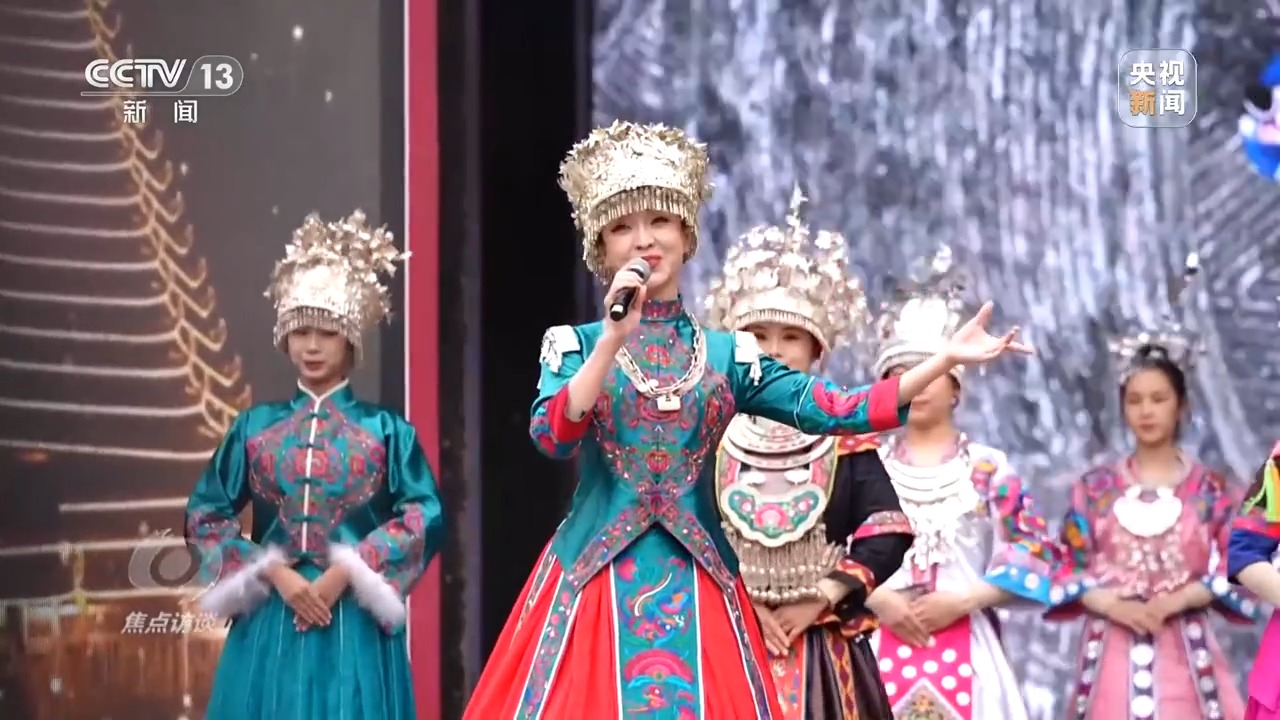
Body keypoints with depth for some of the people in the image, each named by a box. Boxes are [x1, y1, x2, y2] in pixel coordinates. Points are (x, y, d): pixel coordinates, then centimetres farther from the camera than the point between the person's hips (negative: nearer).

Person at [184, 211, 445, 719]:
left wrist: (344, 573, -12)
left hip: (354, 624, -1)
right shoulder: (255, 427, 9)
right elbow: (205, 514, 7)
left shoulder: (384, 429, 5)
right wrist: (274, 574, -6)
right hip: (271, 622, 2)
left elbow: (424, 517, -3)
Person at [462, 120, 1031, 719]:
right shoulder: (575, 344, 4)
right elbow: (552, 437, -13)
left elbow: (837, 411, -1)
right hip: (593, 579, -2)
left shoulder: (728, 353, 9)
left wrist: (947, 358, -7)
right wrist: (614, 339, -20)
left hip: (697, 589, 2)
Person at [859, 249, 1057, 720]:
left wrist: (962, 600, -8)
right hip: (880, 646, 0)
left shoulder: (988, 468, 10)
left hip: (965, 648, 0)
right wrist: (877, 600, -11)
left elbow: (1032, 556, 2)